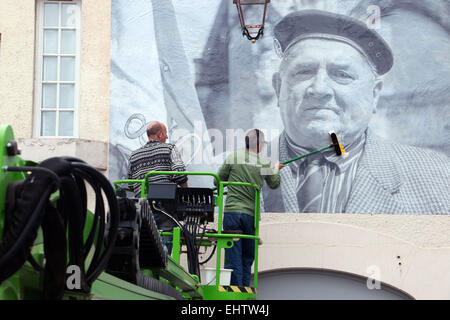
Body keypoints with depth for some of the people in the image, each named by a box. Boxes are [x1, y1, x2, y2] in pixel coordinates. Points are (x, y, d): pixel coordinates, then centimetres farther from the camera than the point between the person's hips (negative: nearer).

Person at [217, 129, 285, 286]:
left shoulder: (233, 157, -1)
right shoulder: (265, 163, 2)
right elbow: (274, 184, 20)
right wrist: (276, 169, 39)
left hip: (231, 212, -1)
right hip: (251, 215, 1)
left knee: (233, 259, 0)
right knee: (247, 260, 13)